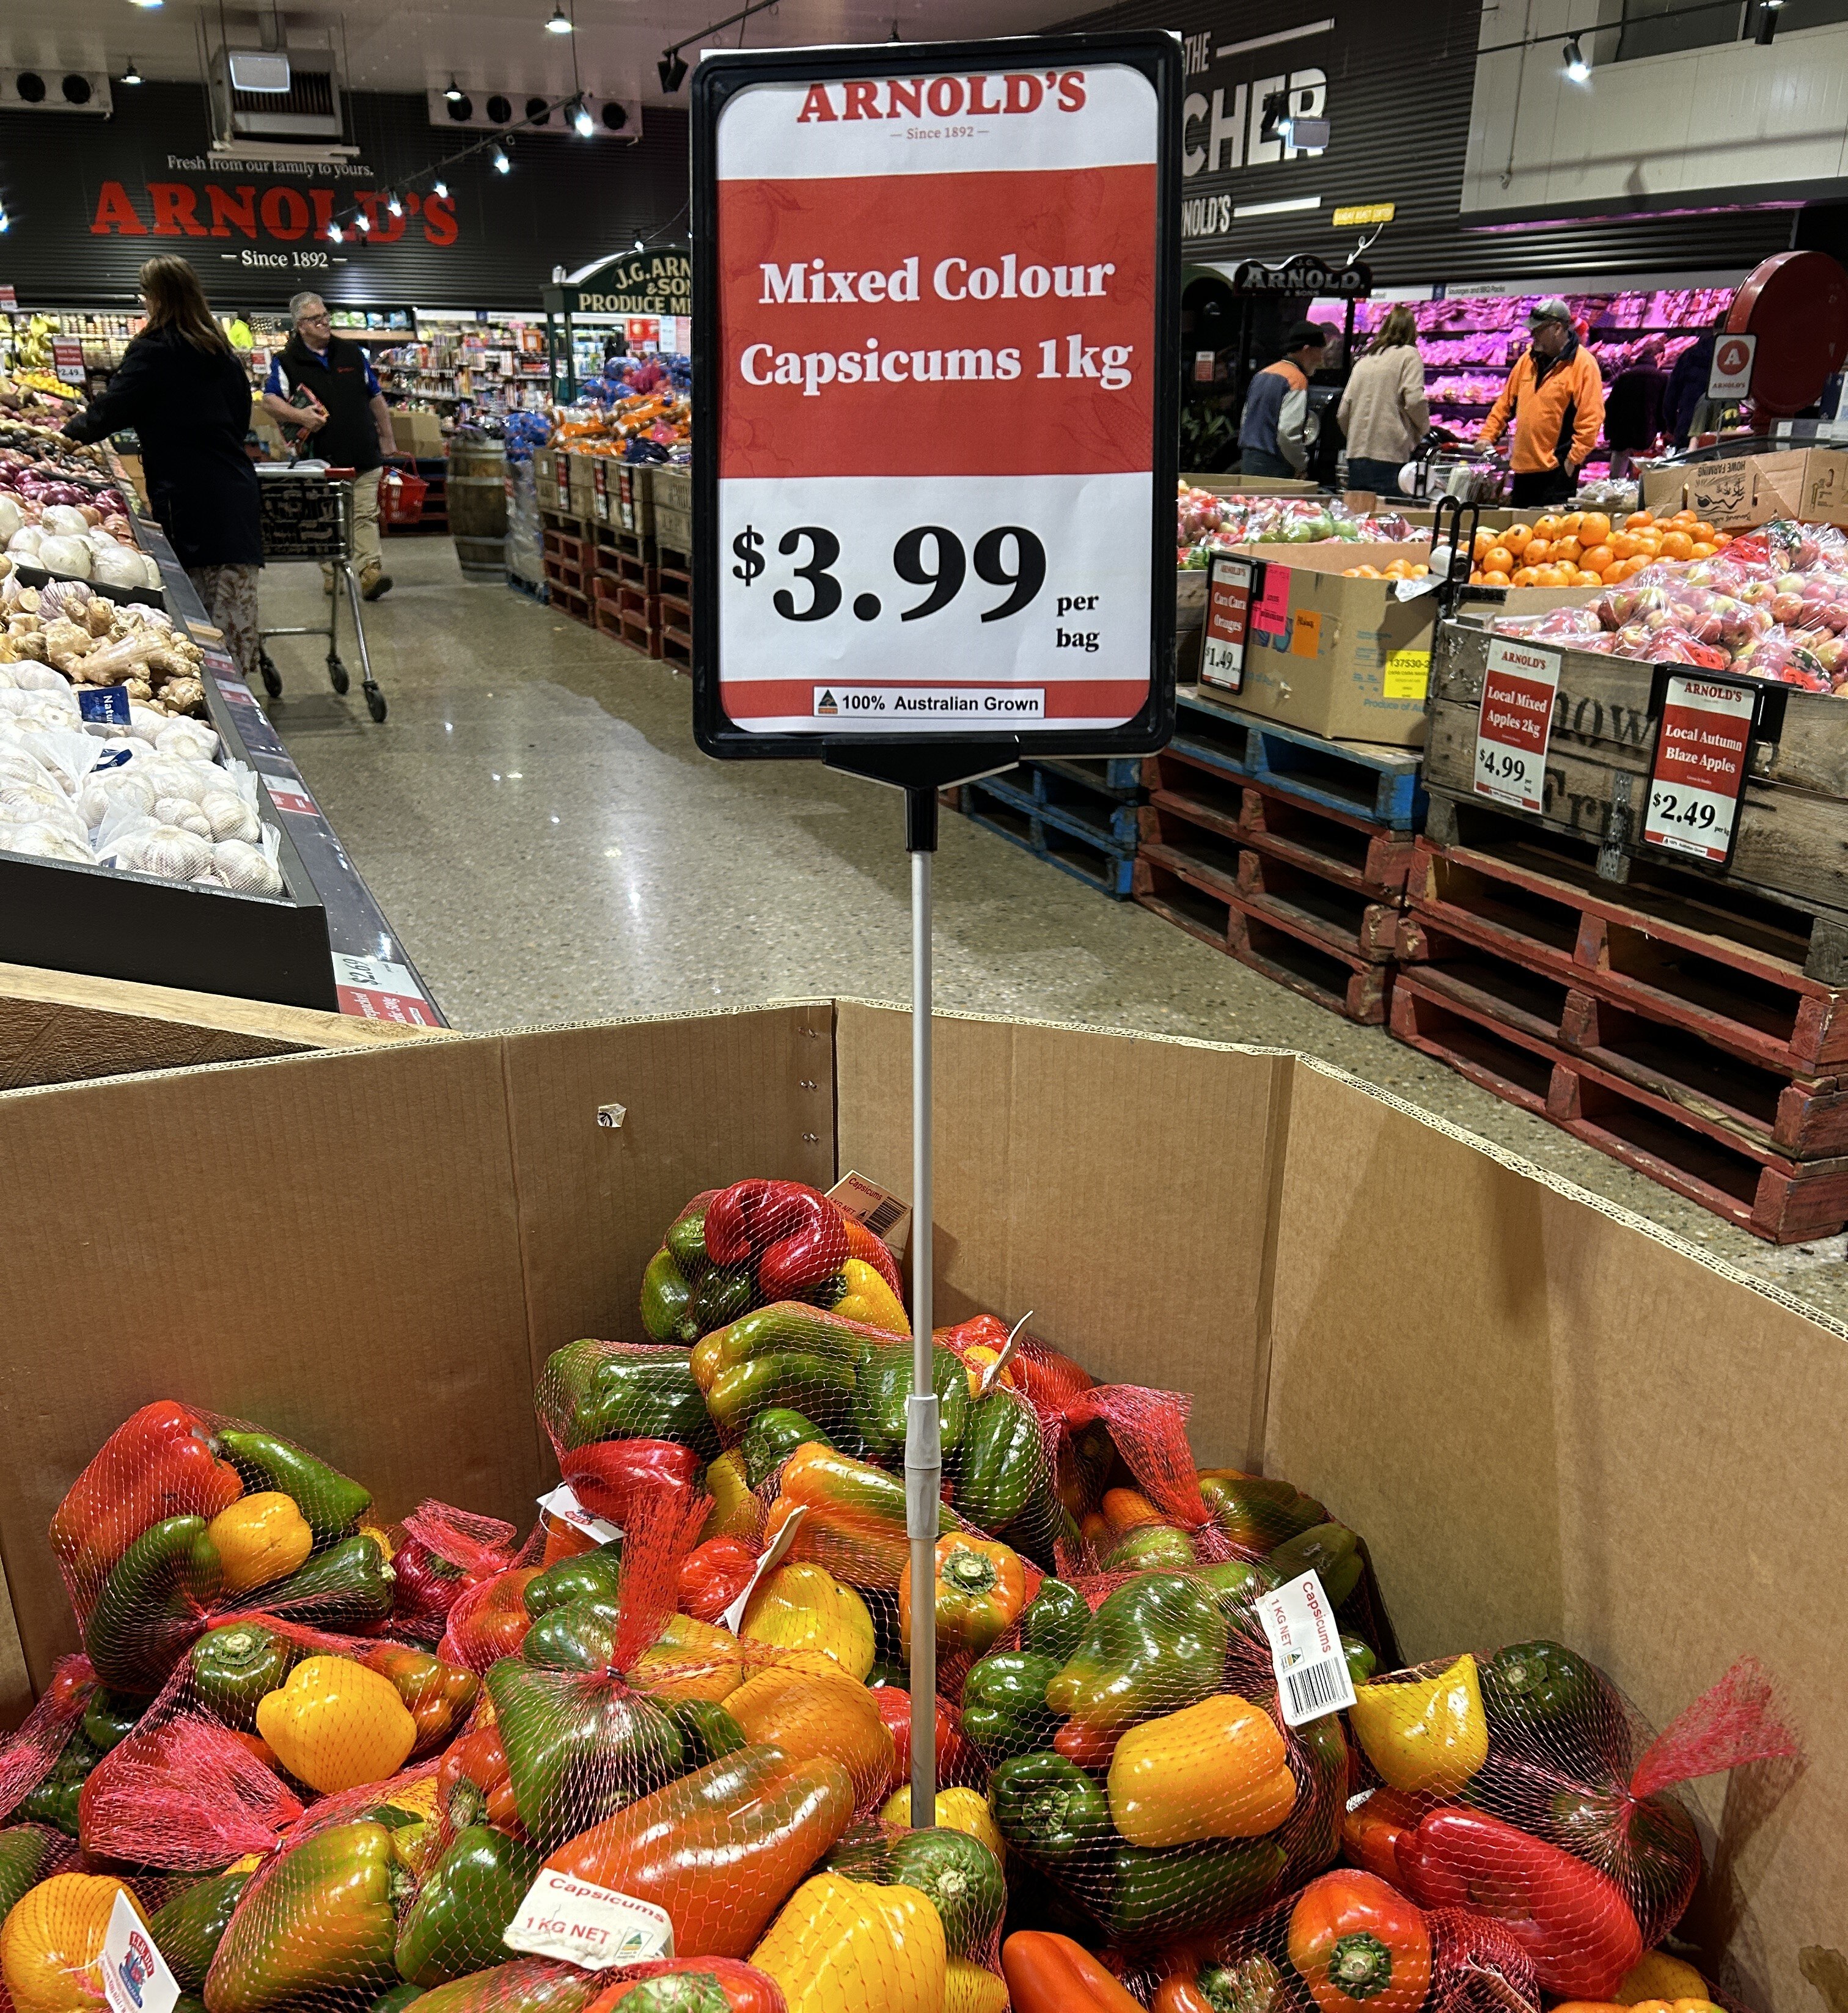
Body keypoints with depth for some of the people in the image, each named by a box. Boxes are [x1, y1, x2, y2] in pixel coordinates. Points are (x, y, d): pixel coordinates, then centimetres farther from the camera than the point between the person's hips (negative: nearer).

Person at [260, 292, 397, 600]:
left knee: (365, 515, -8)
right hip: (322, 458, -1)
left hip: (363, 455, 1)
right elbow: (269, 401, -2)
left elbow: (376, 398, 17)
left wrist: (387, 438, 14)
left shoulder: (352, 353, 13)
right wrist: (299, 416, -19)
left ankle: (371, 570, -15)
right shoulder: (287, 361, 4)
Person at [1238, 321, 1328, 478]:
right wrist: (1301, 465, -8)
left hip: (1248, 460, 9)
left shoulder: (1262, 375, 17)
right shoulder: (1298, 380, -11)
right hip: (1274, 468, -9)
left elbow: (1245, 420, 22)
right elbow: (1288, 432, -21)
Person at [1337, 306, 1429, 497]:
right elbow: (1414, 401, -12)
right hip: (1390, 455, -6)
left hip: (1356, 455, 6)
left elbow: (1343, 413, 14)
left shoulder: (1364, 360, 17)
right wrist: (1422, 429, 5)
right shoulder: (1408, 355, 1)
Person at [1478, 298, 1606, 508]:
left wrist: (1574, 459, -17)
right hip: (1523, 467, 7)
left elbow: (1591, 419, -13)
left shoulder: (1583, 363, -8)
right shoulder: (1528, 359, 12)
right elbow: (1506, 403, 19)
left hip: (1558, 469, -7)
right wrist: (1488, 435, 9)